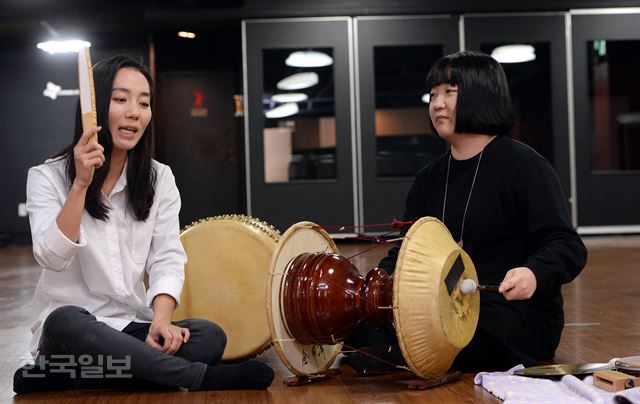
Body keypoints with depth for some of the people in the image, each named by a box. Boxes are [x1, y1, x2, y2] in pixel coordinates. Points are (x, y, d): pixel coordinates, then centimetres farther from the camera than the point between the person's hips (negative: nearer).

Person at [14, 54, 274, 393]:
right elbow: (52, 258, -17)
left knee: (210, 337, -24)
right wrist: (82, 184, -26)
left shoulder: (159, 178, 6)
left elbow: (167, 259, -2)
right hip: (69, 328, -3)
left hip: (132, 327, 4)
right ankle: (203, 377, -28)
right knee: (66, 322, -38)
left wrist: (161, 320, -20)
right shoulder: (47, 177, -3)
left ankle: (63, 378, -22)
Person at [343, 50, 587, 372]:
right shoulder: (429, 178, 16)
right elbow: (404, 252, 16)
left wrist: (534, 274, -37)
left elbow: (567, 247, -15)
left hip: (520, 316, -6)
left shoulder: (524, 167, -6)